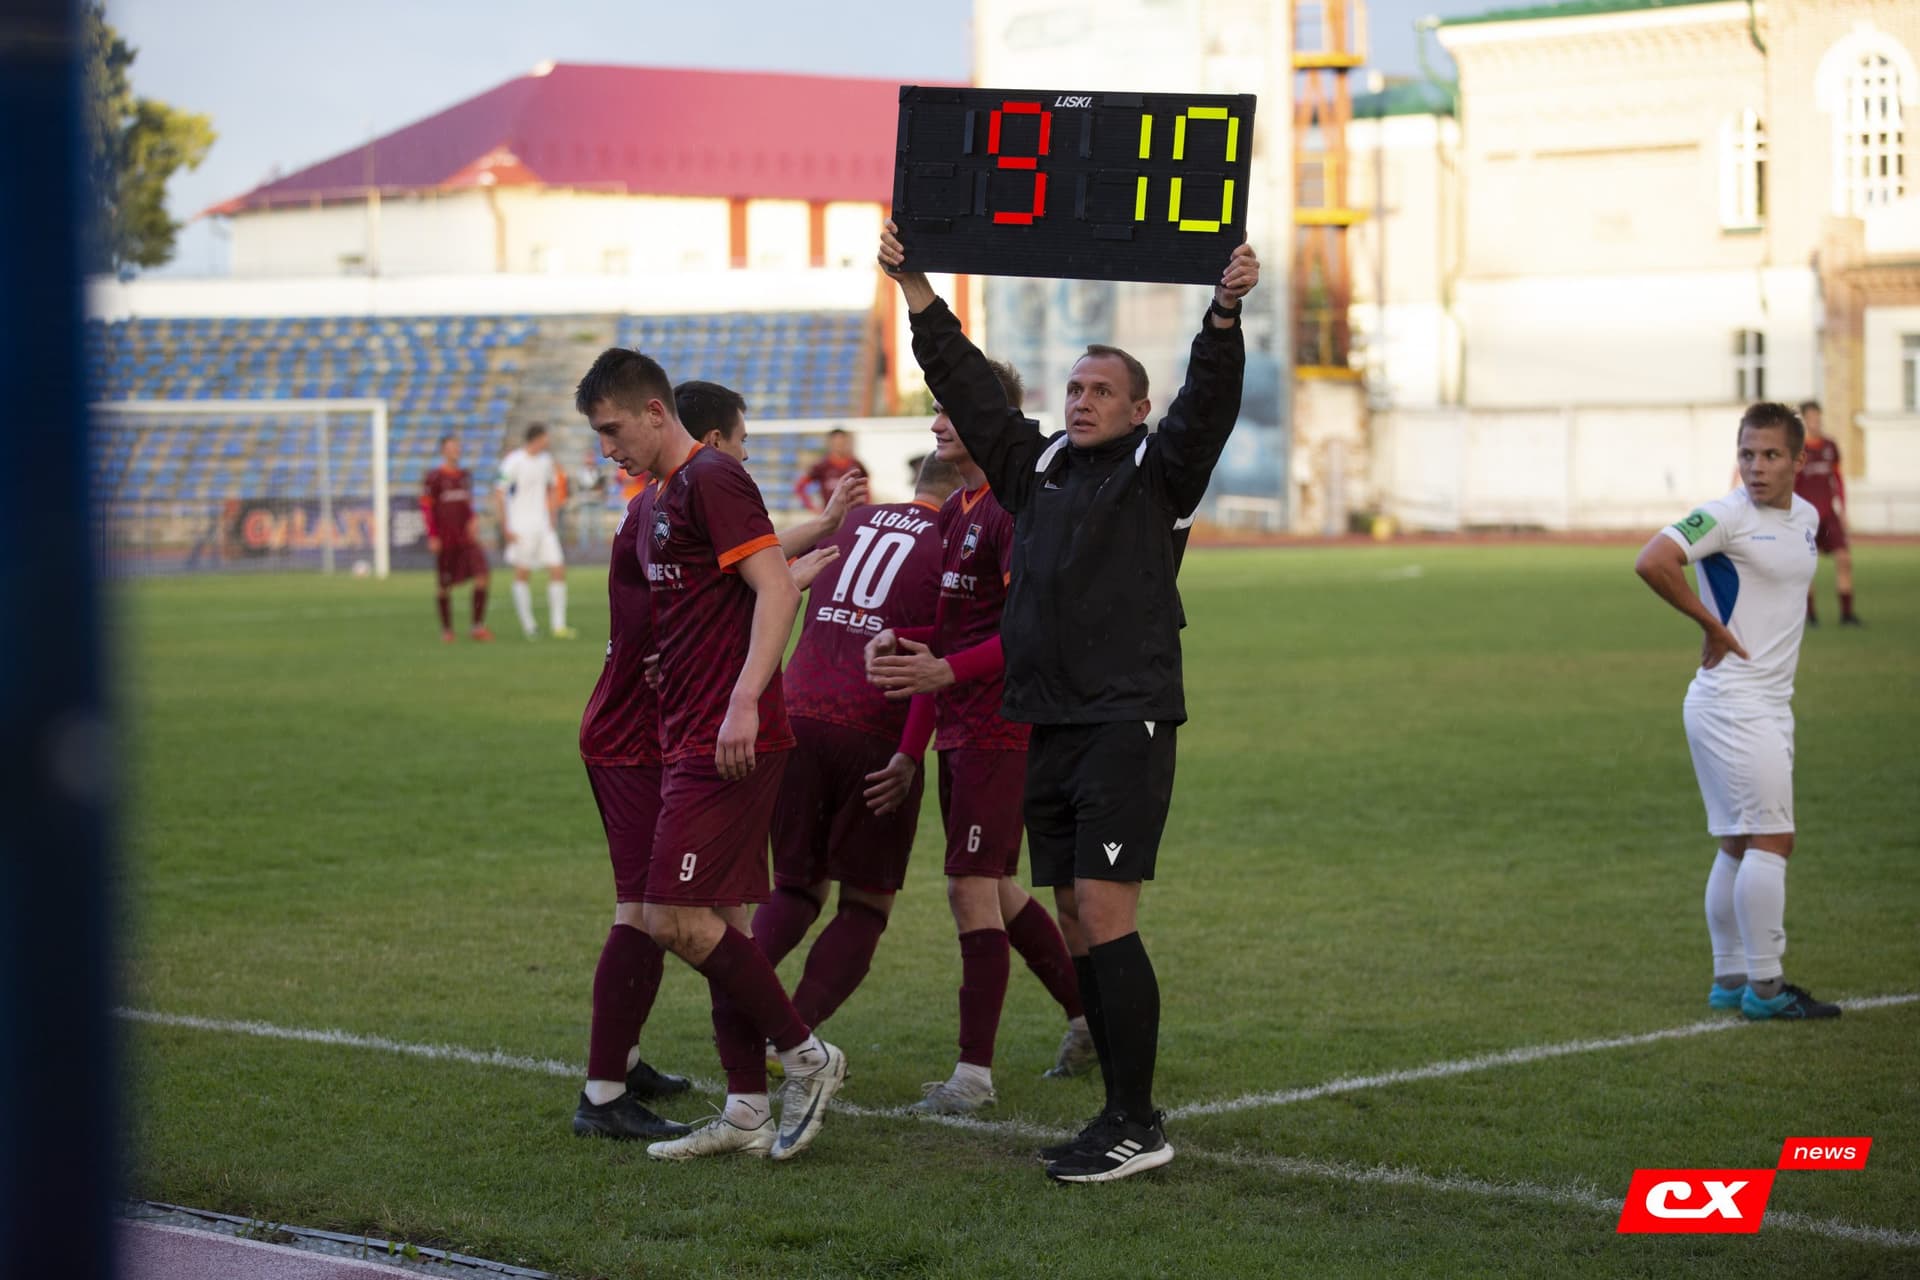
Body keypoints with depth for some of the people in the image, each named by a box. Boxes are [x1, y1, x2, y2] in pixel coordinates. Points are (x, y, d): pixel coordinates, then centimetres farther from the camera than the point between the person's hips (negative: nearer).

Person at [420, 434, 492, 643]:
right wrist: (432, 536, -12)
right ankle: (446, 629, 18)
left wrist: (472, 520, 6)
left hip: (466, 537, 4)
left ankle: (478, 626, -6)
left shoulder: (465, 475, 12)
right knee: (444, 586, 3)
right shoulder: (433, 478, -5)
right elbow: (426, 508, -7)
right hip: (445, 539, -4)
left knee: (482, 577, -11)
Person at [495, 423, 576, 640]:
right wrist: (505, 529, -15)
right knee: (522, 574, 1)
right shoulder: (513, 462, -12)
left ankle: (558, 626, 1)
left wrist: (551, 517, 16)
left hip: (543, 525, 6)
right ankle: (528, 625, 10)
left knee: (558, 570, -2)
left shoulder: (546, 459, 9)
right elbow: (498, 494, -12)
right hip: (521, 528, -6)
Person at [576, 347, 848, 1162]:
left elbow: (777, 590, -19)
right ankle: (747, 1113, 12)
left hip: (729, 743, -10)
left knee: (675, 918, -12)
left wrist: (743, 702, -28)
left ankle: (805, 1056, -1)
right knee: (717, 923, 9)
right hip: (692, 742, 10)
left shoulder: (710, 480, -11)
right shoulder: (661, 500, 19)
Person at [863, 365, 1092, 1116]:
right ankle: (1089, 1016, 30)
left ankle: (975, 1073, -7)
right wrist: (911, 747, 13)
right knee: (995, 890, 16)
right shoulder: (952, 514, 16)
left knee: (972, 887, -10)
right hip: (960, 731, 10)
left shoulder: (1013, 511, -14)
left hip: (1001, 727, -10)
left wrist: (946, 671, -32)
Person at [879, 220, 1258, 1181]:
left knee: (1104, 914, -13)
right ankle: (1123, 1115, 14)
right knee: (1076, 923, 7)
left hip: (1127, 723, -7)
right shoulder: (1036, 467, 17)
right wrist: (915, 289, 11)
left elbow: (1208, 401, -14)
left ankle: (1137, 1126, -10)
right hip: (1047, 728, 7)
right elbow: (965, 382, 17)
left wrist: (1225, 313, -29)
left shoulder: (1157, 472, 2)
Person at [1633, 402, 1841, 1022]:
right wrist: (1712, 625, -17)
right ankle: (1763, 986, -8)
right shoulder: (1727, 515, -14)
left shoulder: (1807, 516, 11)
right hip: (1733, 700, -8)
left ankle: (1729, 980, 17)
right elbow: (1652, 562, -26)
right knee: (1771, 838, -11)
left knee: (1739, 845, 11)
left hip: (1771, 703, 8)